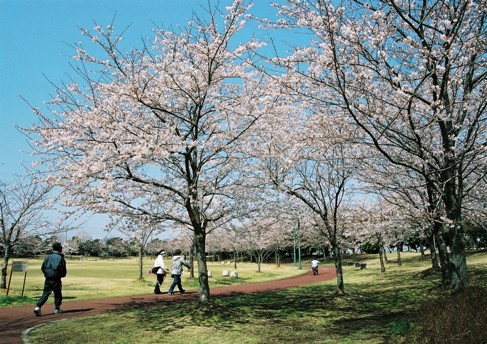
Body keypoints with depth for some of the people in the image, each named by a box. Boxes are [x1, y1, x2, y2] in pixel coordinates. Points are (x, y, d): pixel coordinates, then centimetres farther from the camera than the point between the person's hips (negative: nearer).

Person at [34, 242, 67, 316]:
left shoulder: (48, 256, 6)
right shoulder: (60, 258, -10)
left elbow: (42, 267, 6)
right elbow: (63, 270, -10)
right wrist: (62, 274, 10)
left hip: (48, 279, 4)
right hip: (56, 279, -4)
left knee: (45, 293, 7)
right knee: (58, 294, 11)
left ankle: (38, 307, -9)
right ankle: (57, 309, 17)